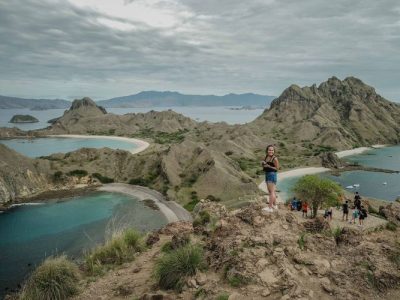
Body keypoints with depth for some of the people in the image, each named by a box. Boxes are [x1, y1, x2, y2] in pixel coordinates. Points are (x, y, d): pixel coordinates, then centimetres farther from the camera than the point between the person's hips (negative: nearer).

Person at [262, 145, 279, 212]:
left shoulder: (274, 158, -13)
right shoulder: (266, 157, 10)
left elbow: (277, 168, -12)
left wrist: (268, 166, -19)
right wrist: (263, 164, -3)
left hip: (272, 175, -9)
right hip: (267, 175, 9)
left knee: (271, 191, -7)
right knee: (271, 191, 16)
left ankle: (270, 207, -6)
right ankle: (274, 205, 28)